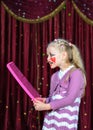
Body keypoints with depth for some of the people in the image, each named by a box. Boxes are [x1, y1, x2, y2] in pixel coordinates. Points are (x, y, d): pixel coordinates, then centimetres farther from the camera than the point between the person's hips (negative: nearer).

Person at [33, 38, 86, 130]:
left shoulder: (76, 73, -10)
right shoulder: (55, 76, 12)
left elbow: (70, 99, -17)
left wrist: (46, 106, -16)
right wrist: (44, 100, -1)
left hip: (66, 122, -6)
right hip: (50, 120, 6)